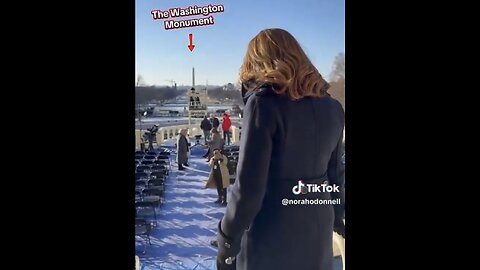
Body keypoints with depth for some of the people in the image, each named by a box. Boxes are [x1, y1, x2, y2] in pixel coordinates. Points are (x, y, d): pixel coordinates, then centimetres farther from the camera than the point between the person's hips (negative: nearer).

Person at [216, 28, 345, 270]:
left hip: (271, 235, -6)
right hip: (319, 229, 6)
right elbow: (335, 173, 11)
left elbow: (248, 186, -20)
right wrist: (336, 216, 25)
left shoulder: (263, 103, -17)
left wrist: (227, 241, -9)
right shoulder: (332, 107, 2)